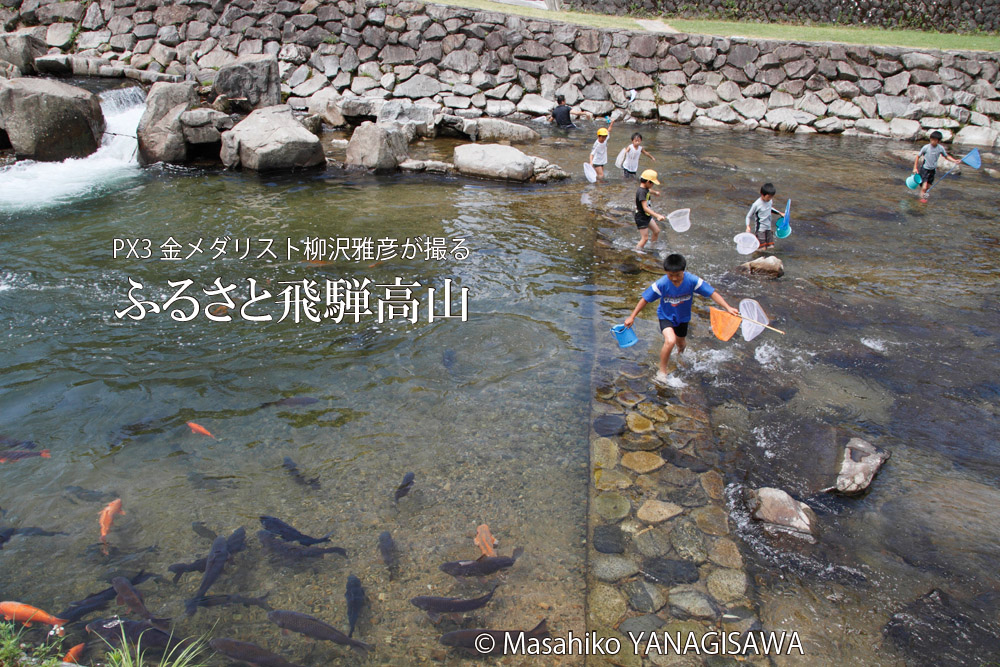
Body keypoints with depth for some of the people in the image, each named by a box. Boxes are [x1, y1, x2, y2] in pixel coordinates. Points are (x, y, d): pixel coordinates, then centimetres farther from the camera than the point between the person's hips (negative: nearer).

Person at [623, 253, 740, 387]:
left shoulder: (692, 280, -27)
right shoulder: (661, 284, -29)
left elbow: (712, 293, -22)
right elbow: (645, 299, -18)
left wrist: (727, 307, -32)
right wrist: (632, 317, -17)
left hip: (683, 317, 3)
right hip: (666, 316, -3)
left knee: (681, 344, 23)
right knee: (670, 341, -28)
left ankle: (680, 348, 66)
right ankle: (662, 372, -7)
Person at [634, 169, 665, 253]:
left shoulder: (646, 189, 2)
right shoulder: (641, 192, -28)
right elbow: (645, 208, -36)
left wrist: (655, 192, 54)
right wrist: (657, 216, -44)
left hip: (647, 216, 10)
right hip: (641, 218, -10)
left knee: (656, 231, 17)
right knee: (645, 238, -9)